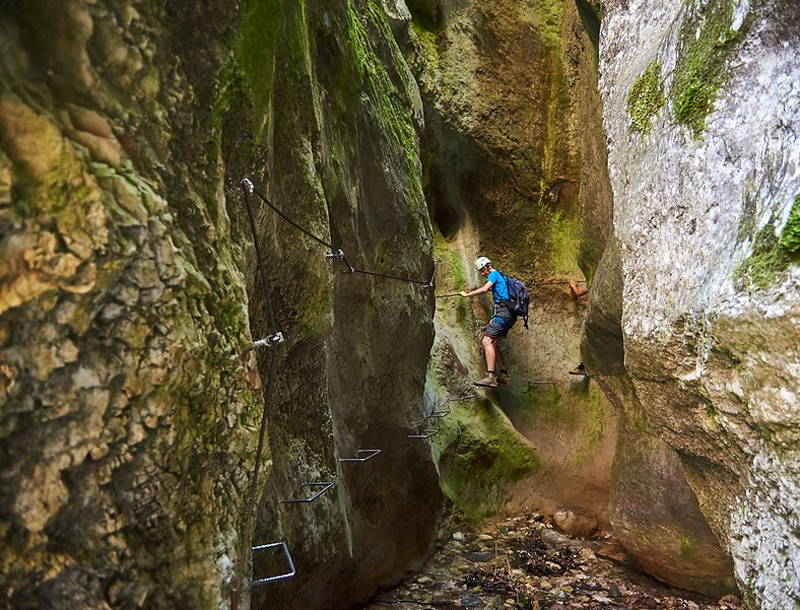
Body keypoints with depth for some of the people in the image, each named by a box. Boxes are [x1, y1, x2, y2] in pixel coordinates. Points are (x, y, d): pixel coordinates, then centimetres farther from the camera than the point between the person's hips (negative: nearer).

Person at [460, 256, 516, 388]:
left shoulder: (494, 274, -2)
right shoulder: (501, 276, 28)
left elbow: (485, 289, -17)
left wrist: (467, 294, -10)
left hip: (503, 312, -10)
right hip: (510, 314, 10)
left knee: (486, 341, -18)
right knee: (493, 343, 16)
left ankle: (490, 377, -29)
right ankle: (504, 374, 16)